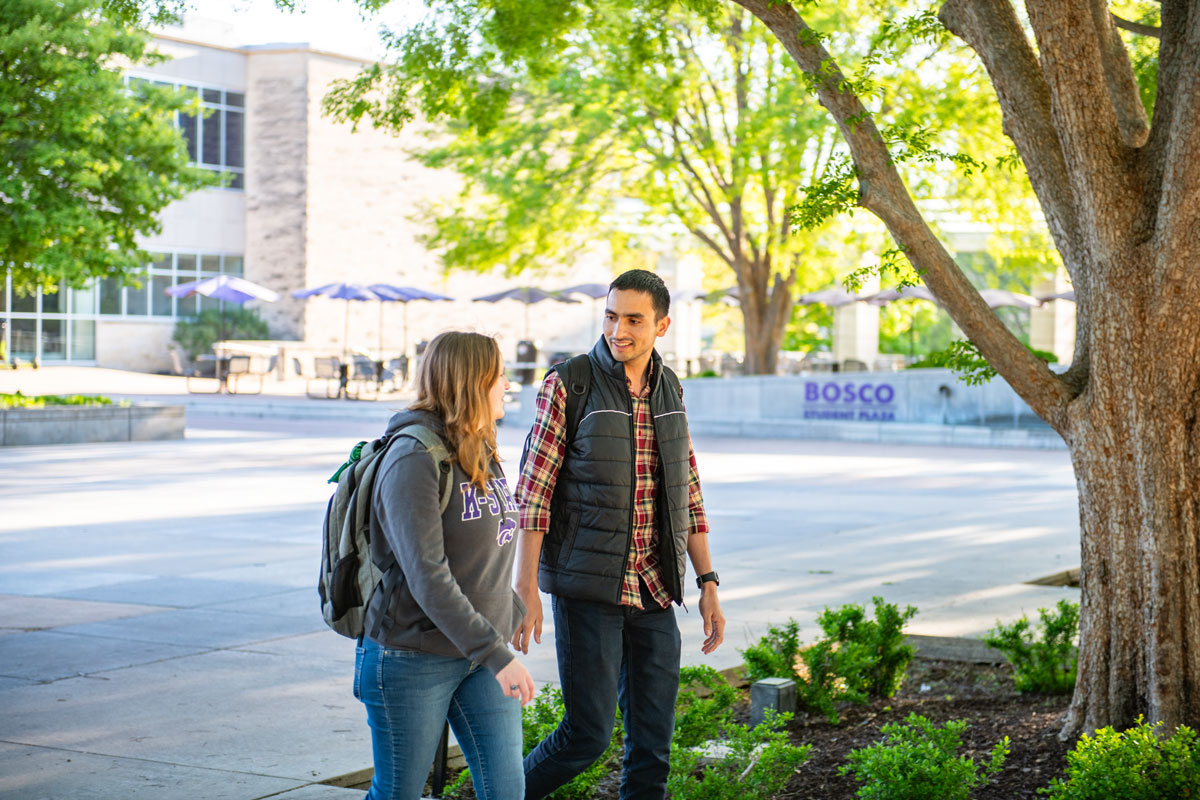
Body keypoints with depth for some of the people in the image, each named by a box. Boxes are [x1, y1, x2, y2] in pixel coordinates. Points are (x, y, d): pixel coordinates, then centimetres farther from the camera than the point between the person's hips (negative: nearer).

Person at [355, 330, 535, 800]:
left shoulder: (482, 453, 9)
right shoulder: (413, 458, -19)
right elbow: (426, 575, -26)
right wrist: (496, 655, -28)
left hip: (481, 655, 7)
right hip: (412, 658, -7)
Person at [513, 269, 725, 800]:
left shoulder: (670, 390, 9)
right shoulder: (568, 385, -7)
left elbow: (687, 496, 14)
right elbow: (532, 493, -9)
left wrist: (708, 584, 10)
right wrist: (525, 587, -14)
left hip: (654, 595, 5)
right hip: (587, 590, -5)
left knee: (653, 743, 6)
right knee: (588, 734, -5)